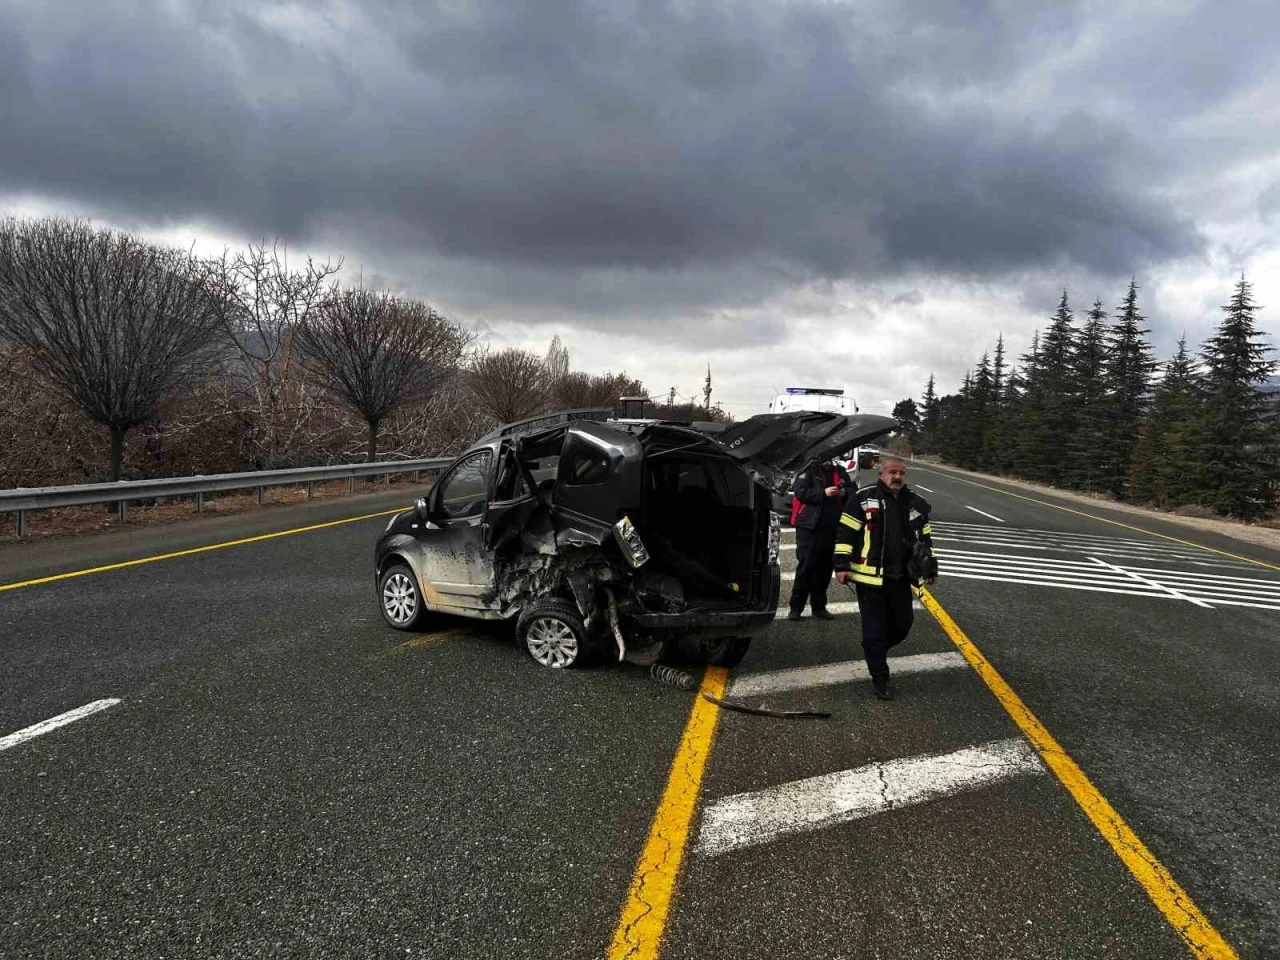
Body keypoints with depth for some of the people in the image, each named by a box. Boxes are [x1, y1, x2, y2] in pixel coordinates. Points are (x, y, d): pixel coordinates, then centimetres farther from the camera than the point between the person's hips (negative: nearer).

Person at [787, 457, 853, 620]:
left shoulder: (840, 472, 13)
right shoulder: (809, 471, -1)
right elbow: (800, 492, -13)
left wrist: (845, 493, -4)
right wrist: (824, 493, -22)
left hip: (832, 528, 5)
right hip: (809, 527, -5)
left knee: (824, 568, 9)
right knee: (805, 566, -3)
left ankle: (819, 606, 18)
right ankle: (796, 607, 3)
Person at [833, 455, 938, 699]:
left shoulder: (916, 503, 9)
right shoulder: (863, 498, -6)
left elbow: (925, 538, 19)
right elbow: (845, 532, -6)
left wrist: (930, 568, 16)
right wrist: (842, 564, -11)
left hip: (901, 579, 5)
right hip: (870, 578, -5)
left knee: (902, 624, 12)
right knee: (875, 628, -1)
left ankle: (874, 651, 39)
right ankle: (880, 679, 9)